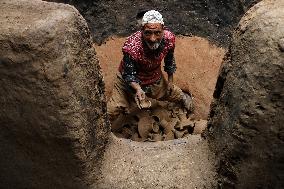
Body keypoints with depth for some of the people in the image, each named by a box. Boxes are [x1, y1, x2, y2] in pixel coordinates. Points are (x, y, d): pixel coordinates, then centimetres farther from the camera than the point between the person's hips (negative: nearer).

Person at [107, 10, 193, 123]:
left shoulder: (169, 38, -24)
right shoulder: (131, 46, -39)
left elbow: (169, 59, -2)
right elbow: (128, 74, -26)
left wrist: (170, 80, 7)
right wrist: (138, 89, -44)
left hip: (155, 80, 4)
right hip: (129, 81, -3)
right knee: (110, 113, -11)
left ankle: (183, 96, 61)